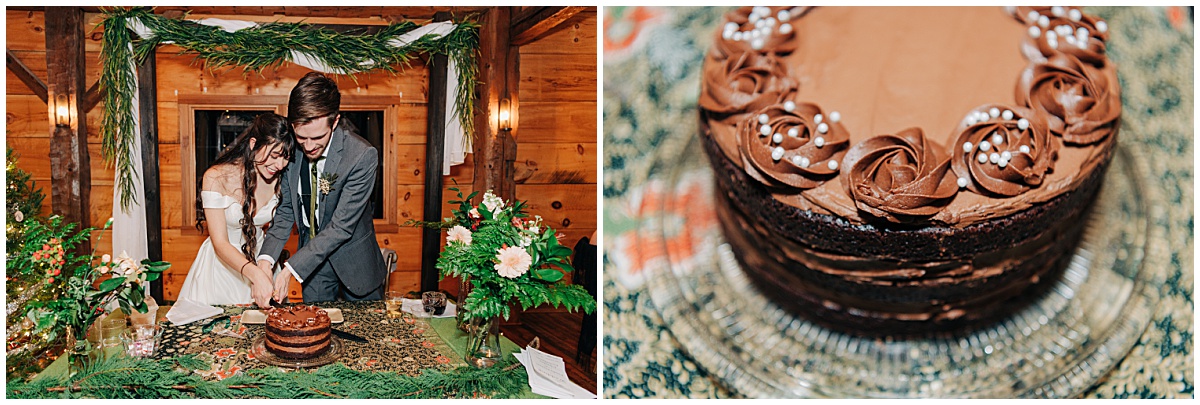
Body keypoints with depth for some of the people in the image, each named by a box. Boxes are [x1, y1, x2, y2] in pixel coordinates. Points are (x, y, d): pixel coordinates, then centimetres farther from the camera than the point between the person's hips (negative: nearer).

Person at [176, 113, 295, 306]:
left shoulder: (278, 178, -9)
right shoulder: (217, 178, -22)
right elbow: (220, 243, -25)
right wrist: (255, 274, -41)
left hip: (260, 260, 4)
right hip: (222, 262, -4)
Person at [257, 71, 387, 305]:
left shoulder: (362, 156, -27)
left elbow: (342, 226, -26)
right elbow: (285, 210, -2)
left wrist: (291, 268, -31)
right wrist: (266, 258, -19)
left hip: (354, 261, -3)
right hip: (311, 255, 4)